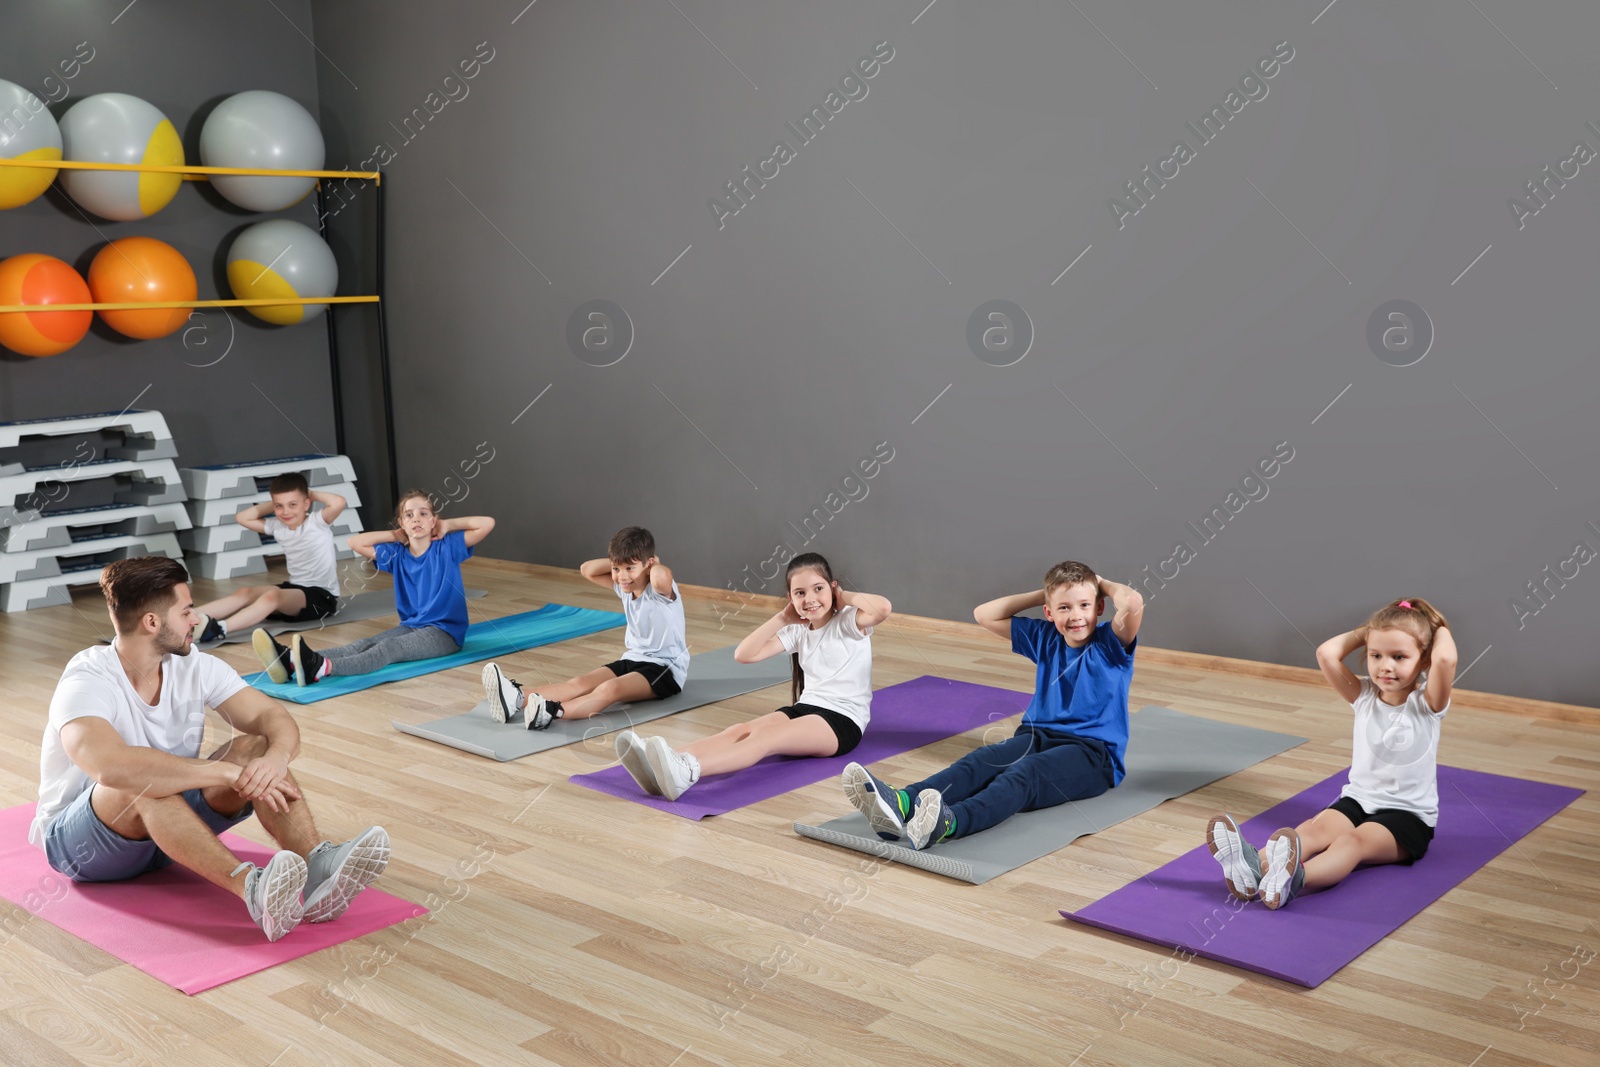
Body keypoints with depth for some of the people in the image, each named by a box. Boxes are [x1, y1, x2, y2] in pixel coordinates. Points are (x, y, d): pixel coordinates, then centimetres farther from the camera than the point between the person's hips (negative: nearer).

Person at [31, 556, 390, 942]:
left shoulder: (196, 667, -6)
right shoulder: (86, 682, -24)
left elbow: (274, 718, -13)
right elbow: (110, 766, -44)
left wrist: (276, 757, -38)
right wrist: (229, 772, -44)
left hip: (171, 822, 5)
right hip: (77, 839, -5)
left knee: (256, 746, -20)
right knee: (140, 783, -39)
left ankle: (316, 868, -42)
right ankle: (252, 888, -55)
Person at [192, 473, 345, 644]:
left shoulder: (317, 521, -10)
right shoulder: (277, 527, 7)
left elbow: (339, 502, -29)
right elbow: (242, 518, 13)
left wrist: (312, 494, -11)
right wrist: (274, 504, 5)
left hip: (322, 596, -7)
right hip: (295, 589, 7)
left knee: (272, 596, -33)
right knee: (245, 593, -17)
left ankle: (218, 629, -52)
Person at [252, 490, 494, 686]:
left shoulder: (447, 547, -4)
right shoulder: (397, 555, 9)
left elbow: (487, 523, -13)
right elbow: (355, 543, 10)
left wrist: (447, 525, -4)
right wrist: (396, 535, 7)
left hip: (444, 631, -5)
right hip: (410, 626, 5)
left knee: (388, 648, -33)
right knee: (364, 644, -24)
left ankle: (321, 667, -61)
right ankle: (291, 660, -50)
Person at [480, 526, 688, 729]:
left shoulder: (661, 590, -17)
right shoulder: (624, 587, 6)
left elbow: (661, 577, -43)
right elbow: (587, 570, 4)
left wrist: (655, 564, -20)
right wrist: (617, 563, -5)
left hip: (665, 668, -7)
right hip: (633, 659, 8)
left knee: (611, 688, -35)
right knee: (580, 683, -18)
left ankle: (551, 711, -60)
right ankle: (517, 700, -40)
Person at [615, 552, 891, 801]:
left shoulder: (848, 622, -3)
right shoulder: (798, 631, 14)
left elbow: (883, 607, -28)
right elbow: (744, 654, 7)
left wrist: (845, 597, -9)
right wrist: (782, 619, 3)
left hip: (843, 719, -6)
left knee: (765, 736, -33)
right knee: (741, 730, -23)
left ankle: (686, 772, -59)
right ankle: (661, 769, -49)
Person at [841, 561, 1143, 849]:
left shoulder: (1111, 643, 1)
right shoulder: (1044, 638, 16)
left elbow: (1133, 602, -21)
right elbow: (984, 614, 18)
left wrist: (1104, 584, 1)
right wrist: (1041, 594, 15)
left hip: (1092, 752, -5)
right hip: (1037, 736, 5)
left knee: (1023, 773, -36)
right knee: (981, 760, -28)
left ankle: (947, 823, -66)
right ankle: (902, 804, -56)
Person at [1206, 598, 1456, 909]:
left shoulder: (1426, 703, -8)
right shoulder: (1364, 696, 4)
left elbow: (1445, 659, -28)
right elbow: (1326, 653, -10)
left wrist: (1440, 629, -7)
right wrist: (1366, 631, 3)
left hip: (1408, 815, -4)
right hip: (1357, 799, 5)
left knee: (1353, 841, -34)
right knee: (1315, 828, -27)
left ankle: (1294, 879, -65)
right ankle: (1255, 866, -56)